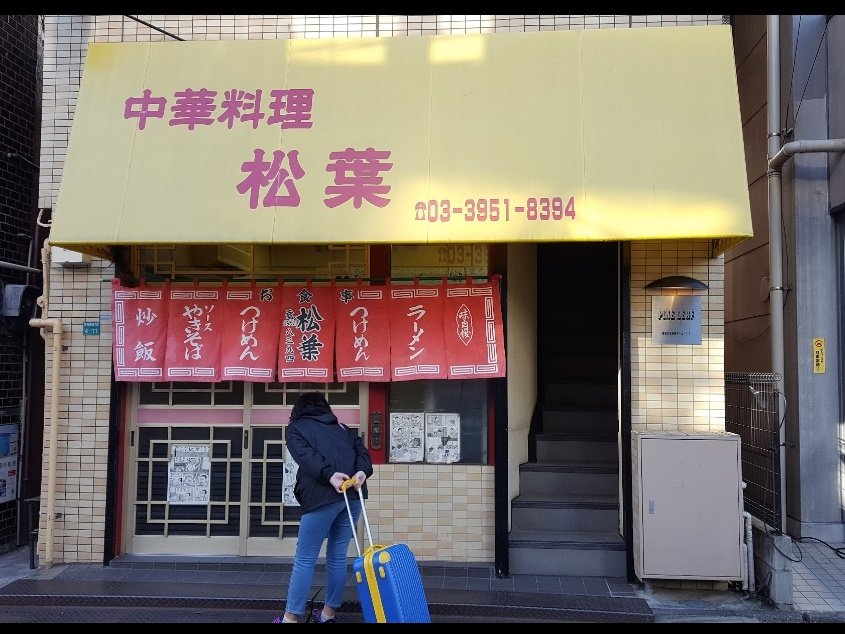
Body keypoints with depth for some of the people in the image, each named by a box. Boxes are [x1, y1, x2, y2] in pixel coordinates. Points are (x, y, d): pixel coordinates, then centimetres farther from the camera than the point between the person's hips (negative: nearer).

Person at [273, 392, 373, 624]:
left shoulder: (295, 428, 13)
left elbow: (306, 456, -7)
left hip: (323, 497, -5)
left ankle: (291, 617, 6)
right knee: (338, 556, 14)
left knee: (305, 558, 3)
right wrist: (362, 472, -6)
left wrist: (329, 475, -18)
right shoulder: (341, 427, 27)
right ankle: (328, 613, 21)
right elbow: (361, 450, 11)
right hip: (353, 494, 5)